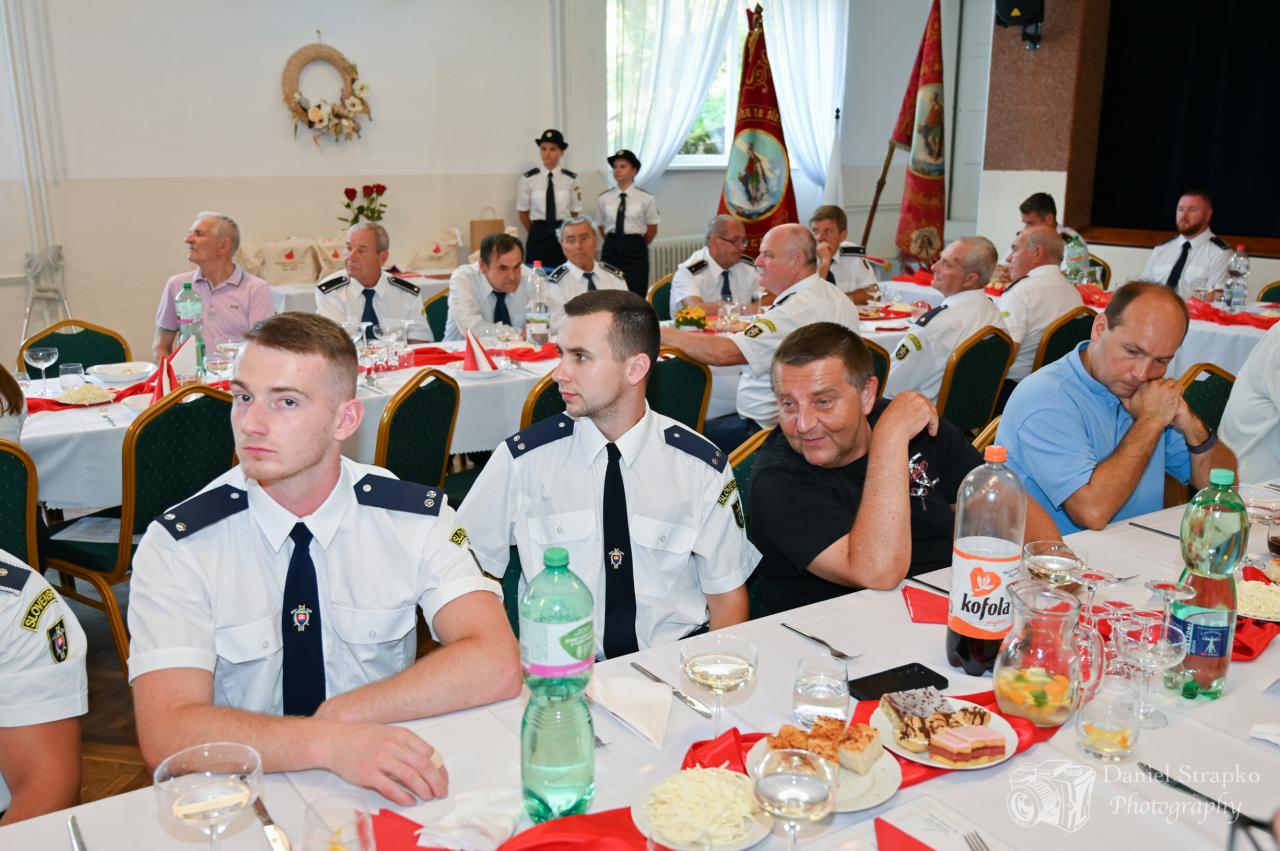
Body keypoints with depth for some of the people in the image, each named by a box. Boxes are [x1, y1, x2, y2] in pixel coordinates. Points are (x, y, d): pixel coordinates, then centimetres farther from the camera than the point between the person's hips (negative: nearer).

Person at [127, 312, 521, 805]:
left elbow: (494, 667, -16)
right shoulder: (178, 545, -10)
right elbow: (167, 733, -20)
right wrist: (330, 743, -34)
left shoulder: (416, 517, -6)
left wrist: (339, 713, -20)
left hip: (385, 795, 2)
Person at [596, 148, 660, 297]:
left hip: (635, 251, -2)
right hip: (611, 250, 2)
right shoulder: (603, 198, 4)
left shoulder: (646, 199, -2)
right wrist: (614, 244, 14)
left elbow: (652, 230, 6)